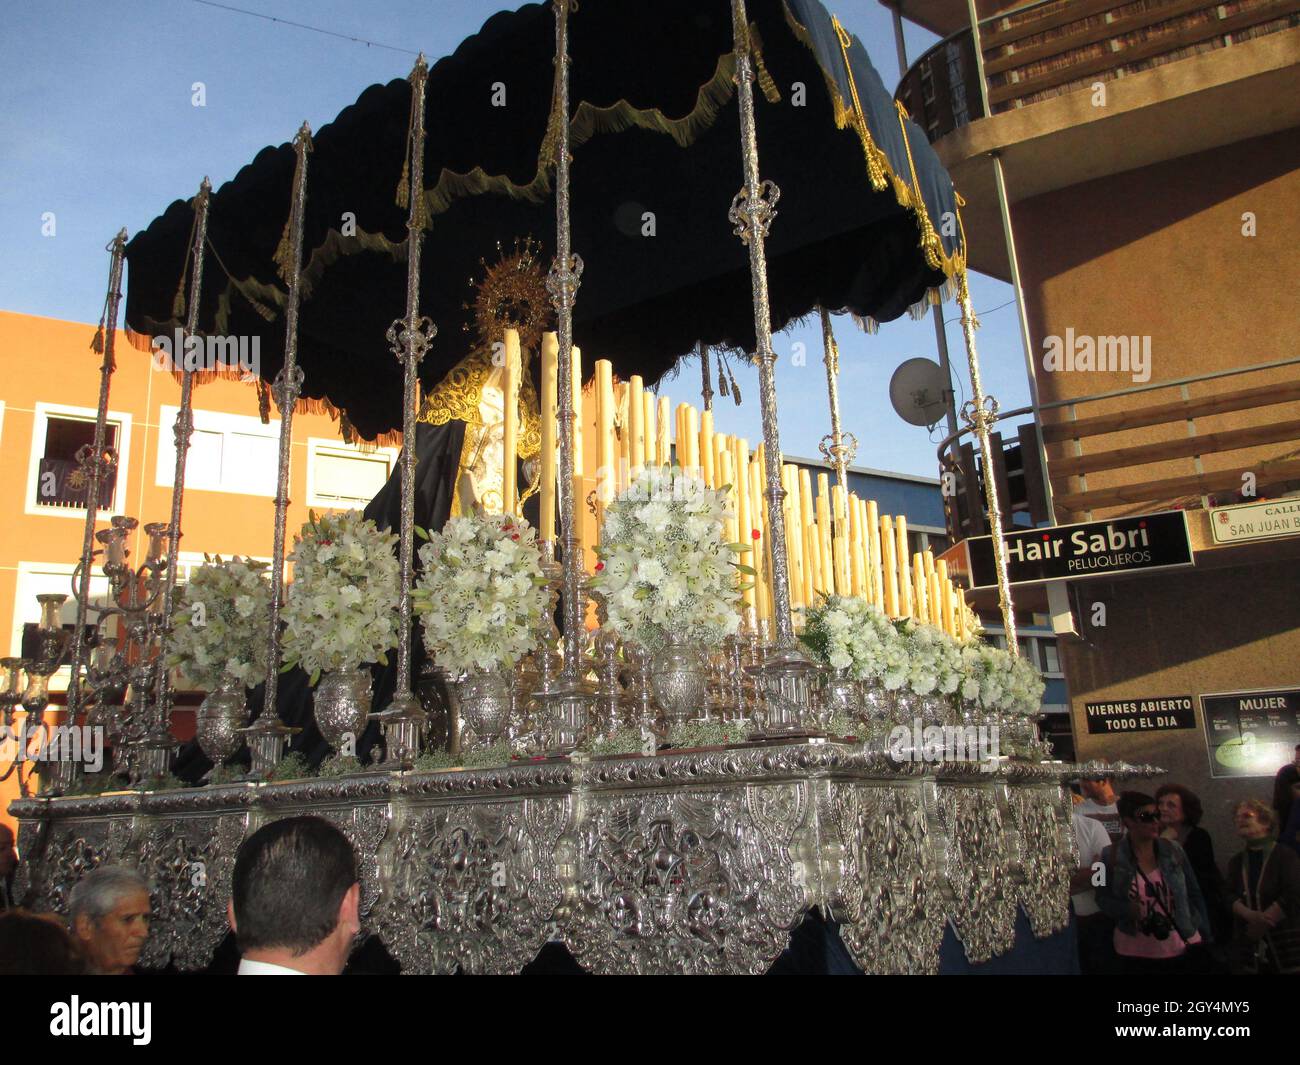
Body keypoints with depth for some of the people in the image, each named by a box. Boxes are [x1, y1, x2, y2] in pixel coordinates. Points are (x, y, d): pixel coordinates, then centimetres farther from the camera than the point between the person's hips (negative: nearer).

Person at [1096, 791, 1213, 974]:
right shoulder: (1112, 856, -7)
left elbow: (1194, 895, 7)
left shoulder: (1174, 851, 0)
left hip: (1183, 949, 2)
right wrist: (1126, 909, -19)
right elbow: (1103, 898, -1)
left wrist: (1205, 937, 8)